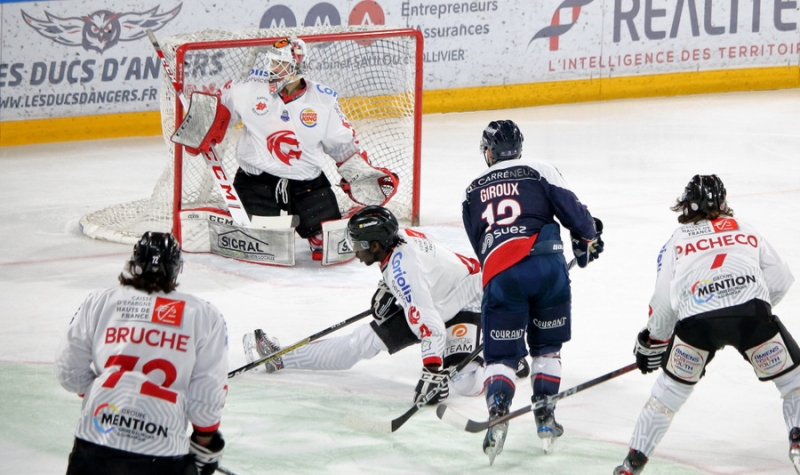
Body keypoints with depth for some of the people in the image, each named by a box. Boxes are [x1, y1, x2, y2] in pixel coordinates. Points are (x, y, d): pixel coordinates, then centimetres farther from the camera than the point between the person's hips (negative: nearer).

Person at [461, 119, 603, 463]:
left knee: (501, 354, 7)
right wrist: (588, 238, 23)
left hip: (498, 274, 1)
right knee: (547, 345, 19)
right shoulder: (538, 171, 14)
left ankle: (498, 412, -19)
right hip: (546, 263, -1)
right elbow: (570, 208, 5)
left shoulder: (472, 192, 24)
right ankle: (544, 417, 12)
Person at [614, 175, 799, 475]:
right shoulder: (745, 231, 28)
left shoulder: (677, 241, 25)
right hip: (751, 312, -1)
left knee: (671, 387, 20)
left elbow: (664, 303, 19)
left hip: (696, 321, 1)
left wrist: (651, 343, 34)